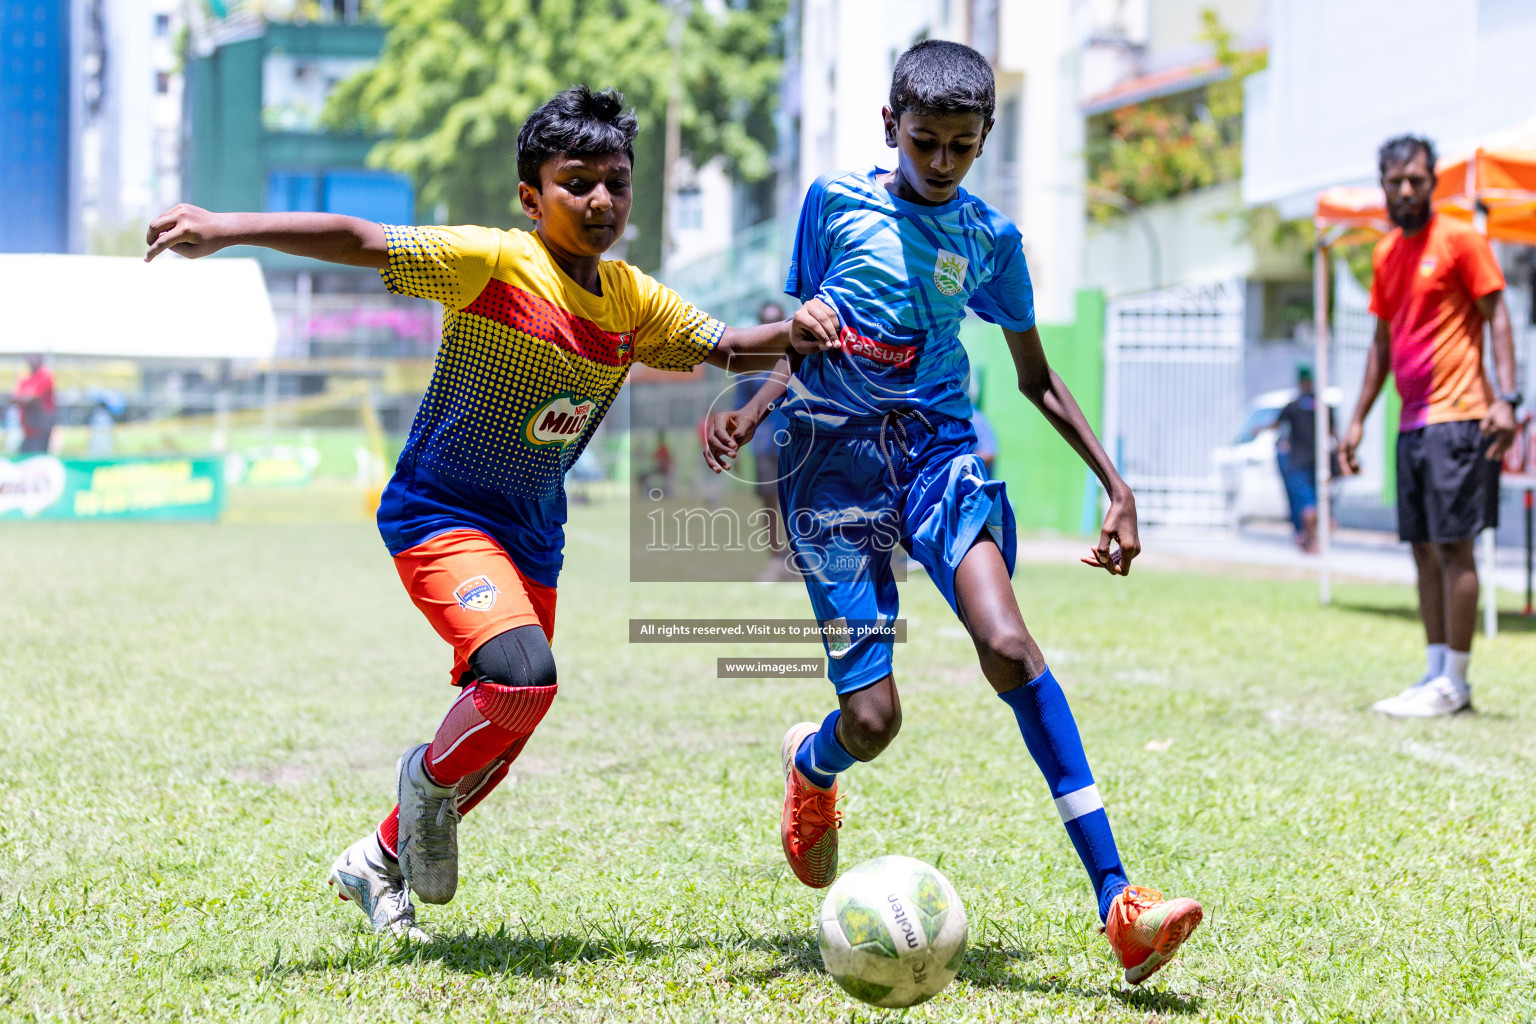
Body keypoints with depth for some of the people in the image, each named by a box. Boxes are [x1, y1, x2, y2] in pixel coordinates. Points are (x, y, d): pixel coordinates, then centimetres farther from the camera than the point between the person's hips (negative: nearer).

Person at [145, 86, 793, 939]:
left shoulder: (634, 303, 2)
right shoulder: (495, 263, -17)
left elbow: (729, 348, 11)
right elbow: (359, 243, -22)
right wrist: (228, 229, -31)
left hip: (533, 535, 7)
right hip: (440, 515, -7)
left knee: (501, 741, 11)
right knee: (524, 677, -29)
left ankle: (379, 862, 34)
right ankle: (430, 779, 3)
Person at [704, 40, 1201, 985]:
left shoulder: (989, 237, 9)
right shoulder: (836, 201, 5)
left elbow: (1037, 380, 18)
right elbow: (799, 343, 14)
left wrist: (1117, 484, 10)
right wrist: (743, 423, -5)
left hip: (941, 446, 1)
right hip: (833, 456, -1)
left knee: (1005, 642, -27)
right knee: (872, 719, -9)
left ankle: (1117, 899, -29)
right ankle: (811, 765, 33)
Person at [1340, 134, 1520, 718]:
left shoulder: (1460, 240, -4)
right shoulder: (1384, 255, 16)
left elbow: (1497, 318, -8)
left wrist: (1506, 397, -18)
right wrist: (1358, 420, 18)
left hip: (1456, 418, -7)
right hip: (1411, 423, 7)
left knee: (1454, 546, -7)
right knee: (1425, 549, 8)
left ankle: (1454, 683, -5)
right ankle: (1435, 673, 13)